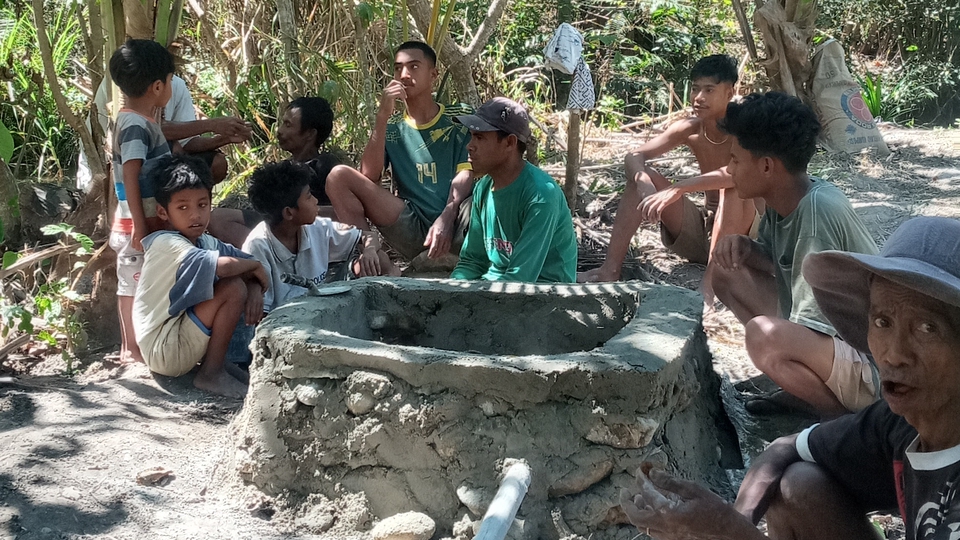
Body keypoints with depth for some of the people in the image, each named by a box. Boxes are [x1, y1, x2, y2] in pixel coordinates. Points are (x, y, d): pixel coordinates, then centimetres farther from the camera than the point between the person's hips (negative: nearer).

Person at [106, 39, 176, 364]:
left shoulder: (141, 121, 10)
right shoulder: (136, 126, -20)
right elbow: (130, 178, -23)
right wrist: (139, 225, -23)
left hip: (149, 221, 10)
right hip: (136, 224, -10)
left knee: (134, 285, 16)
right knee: (133, 285, 0)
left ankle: (132, 346, 27)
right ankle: (132, 350, 10)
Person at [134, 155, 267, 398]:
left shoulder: (205, 241, 5)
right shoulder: (165, 243, -20)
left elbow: (248, 262, 6)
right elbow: (220, 266, -35)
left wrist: (255, 290, -17)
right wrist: (255, 266, -15)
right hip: (163, 351, -9)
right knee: (234, 288, -19)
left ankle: (214, 359, 8)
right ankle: (211, 373, -9)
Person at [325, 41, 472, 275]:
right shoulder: (392, 126, 14)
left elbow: (466, 175, -7)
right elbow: (368, 176, -2)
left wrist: (446, 219, -25)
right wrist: (382, 116, -9)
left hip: (454, 223, -3)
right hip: (411, 227, 3)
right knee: (339, 176, -14)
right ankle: (373, 264, -22)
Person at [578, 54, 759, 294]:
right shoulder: (690, 129, -2)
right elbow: (633, 158, -9)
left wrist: (678, 189, -46)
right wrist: (644, 185, -32)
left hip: (742, 232, -5)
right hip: (700, 230, 5)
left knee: (733, 186, -35)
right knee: (642, 177, -10)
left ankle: (709, 284, -42)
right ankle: (610, 270, -16)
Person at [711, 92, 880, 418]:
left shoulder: (818, 213, -27)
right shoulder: (784, 200, -2)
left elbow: (813, 331, -27)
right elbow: (781, 264, 15)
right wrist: (744, 247, -6)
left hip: (872, 367, -9)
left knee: (763, 336, -35)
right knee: (728, 274, 7)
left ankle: (841, 414, -8)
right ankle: (799, 388, 8)